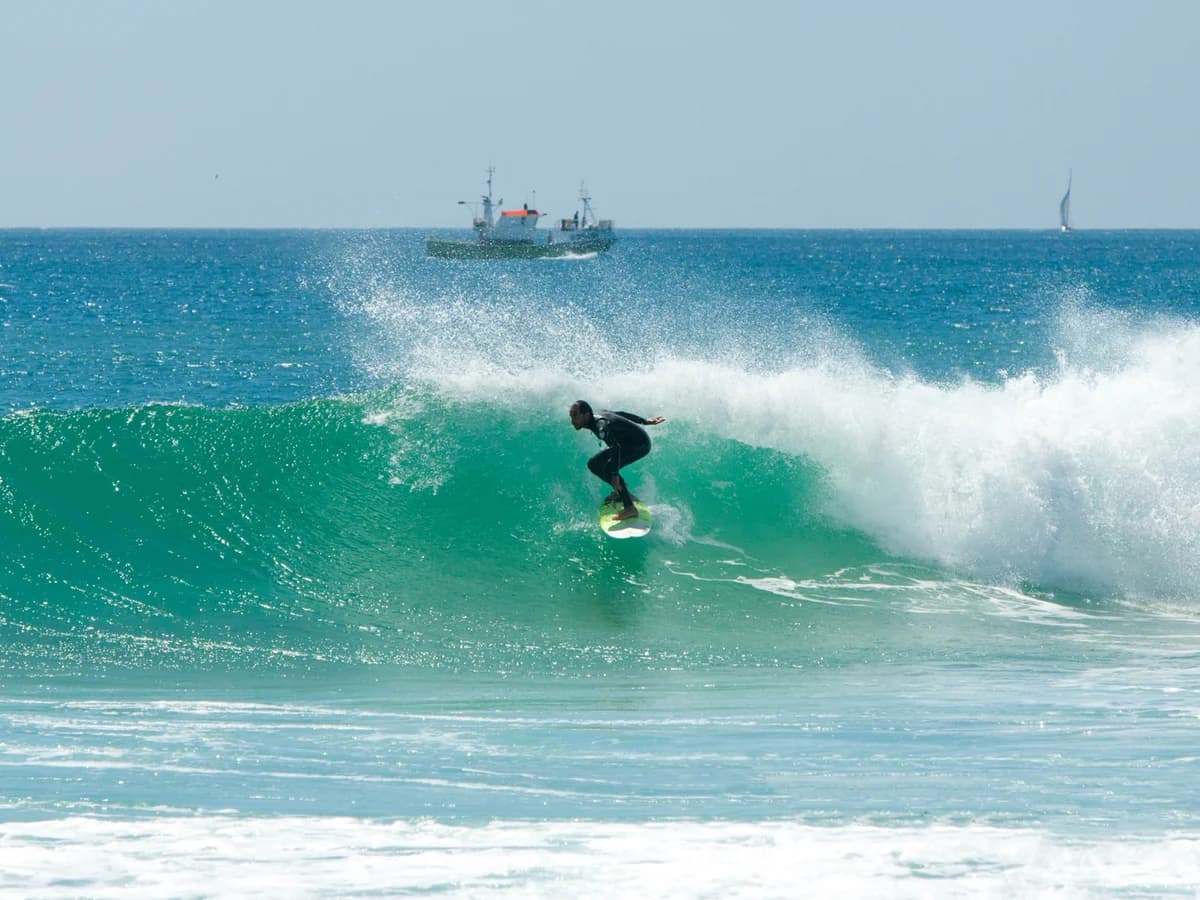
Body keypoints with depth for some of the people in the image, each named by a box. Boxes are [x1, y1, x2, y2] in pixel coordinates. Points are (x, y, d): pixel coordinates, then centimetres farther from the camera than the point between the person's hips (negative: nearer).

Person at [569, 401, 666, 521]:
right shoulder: (599, 414, -1)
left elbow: (616, 448, -41)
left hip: (641, 444, -10)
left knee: (608, 467, -28)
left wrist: (615, 475, -45)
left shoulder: (601, 426, -30)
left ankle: (630, 509, -28)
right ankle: (620, 492, 16)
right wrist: (645, 421, 24)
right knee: (594, 465, 7)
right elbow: (621, 415, 12)